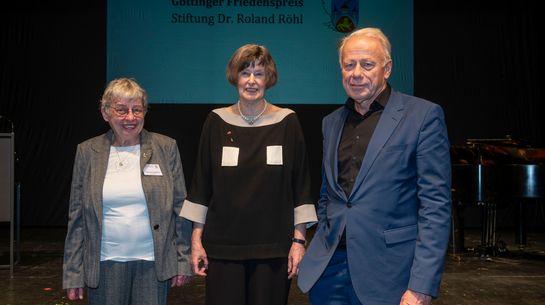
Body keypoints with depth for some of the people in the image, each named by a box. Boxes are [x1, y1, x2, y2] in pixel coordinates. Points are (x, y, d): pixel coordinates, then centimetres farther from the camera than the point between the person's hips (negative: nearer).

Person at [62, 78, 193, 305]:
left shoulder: (166, 147, 1)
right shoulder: (87, 151, 4)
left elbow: (181, 208, 2)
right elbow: (77, 216, 5)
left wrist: (183, 261, -1)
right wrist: (73, 272, 3)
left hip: (153, 263, -1)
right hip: (105, 264, 1)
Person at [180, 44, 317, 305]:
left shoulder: (287, 122, 0)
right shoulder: (216, 121, 2)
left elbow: (301, 185, 1)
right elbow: (201, 183, 5)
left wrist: (299, 239, -3)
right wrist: (196, 239, 2)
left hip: (273, 245, 0)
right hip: (223, 244, 1)